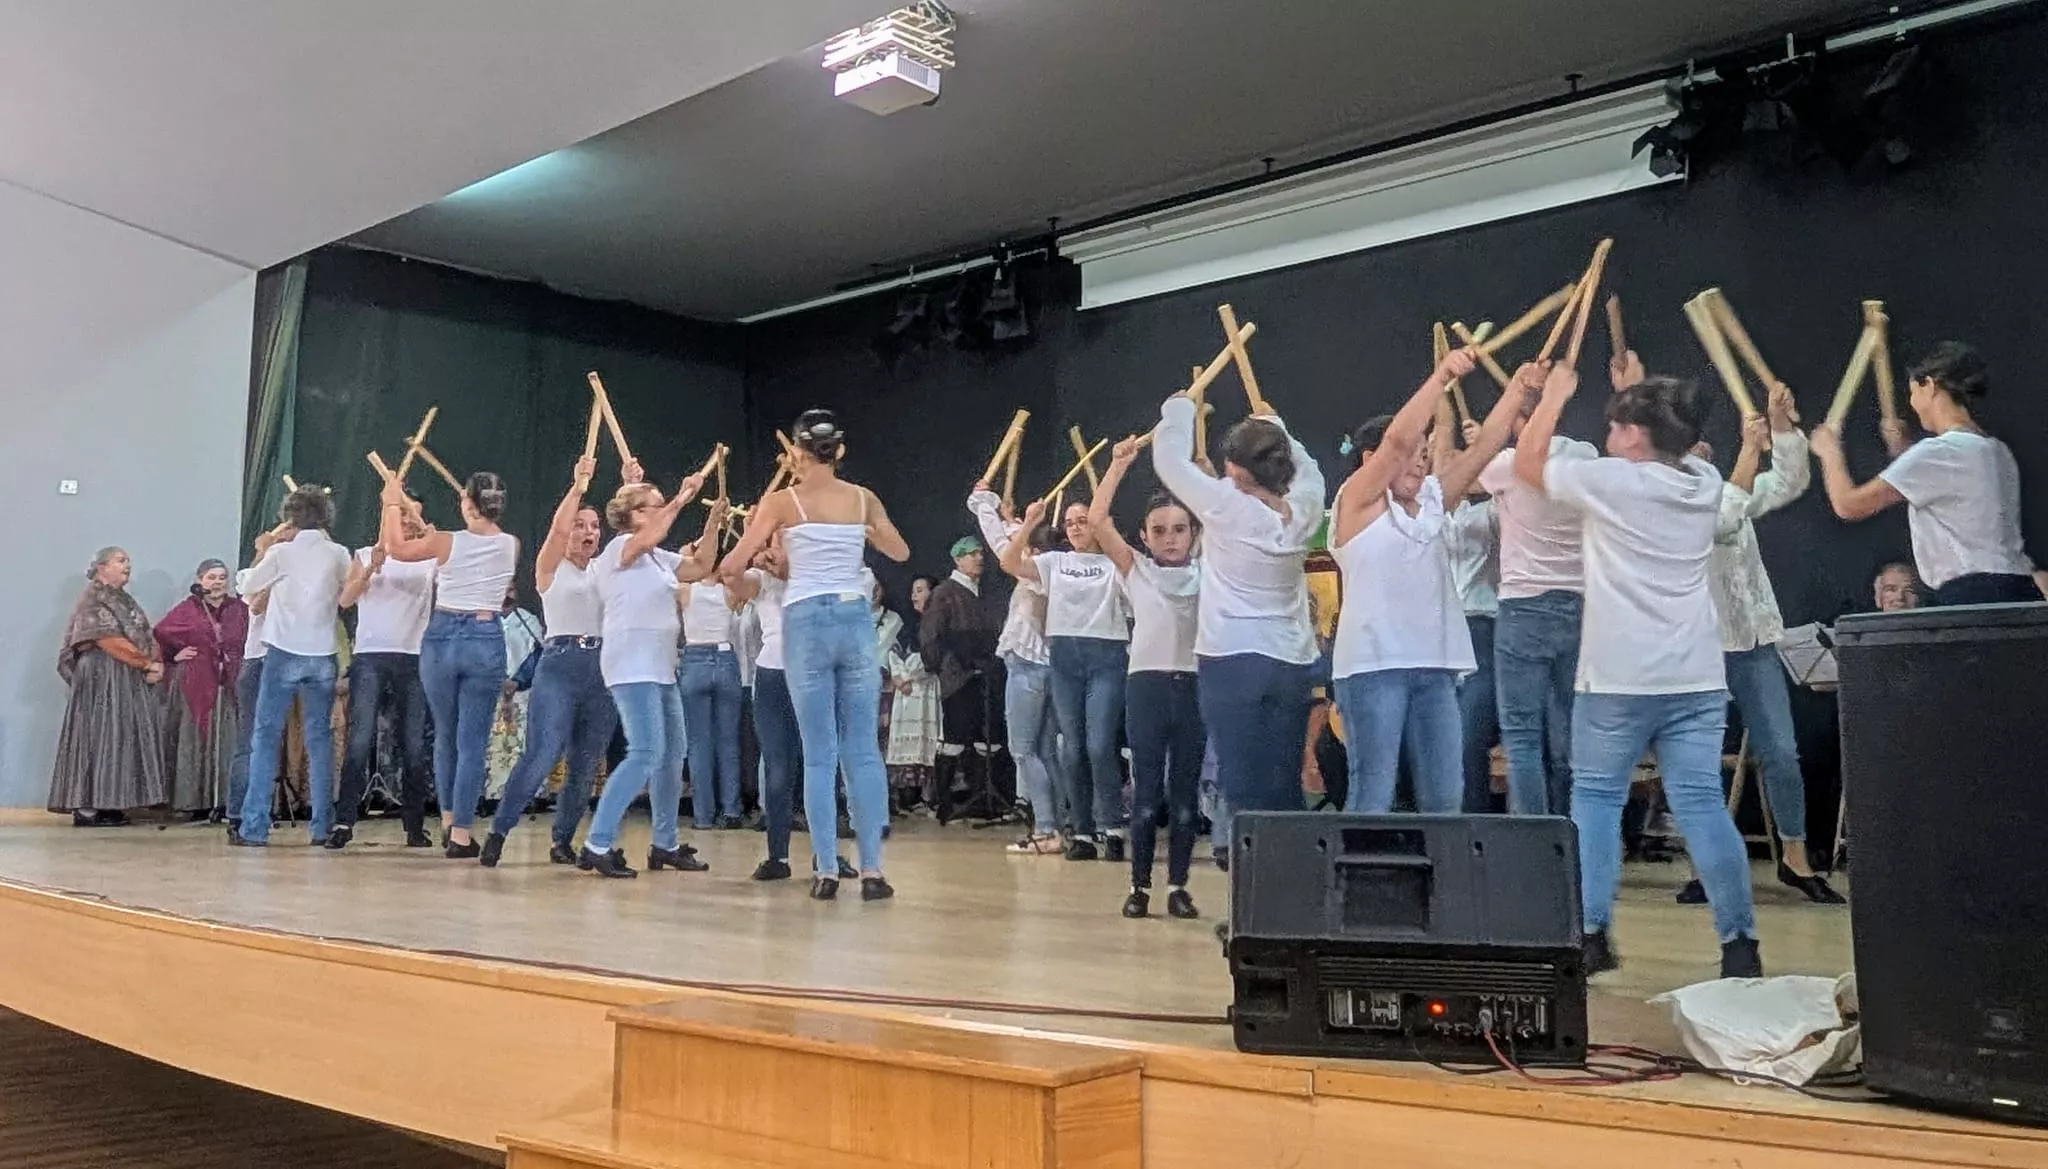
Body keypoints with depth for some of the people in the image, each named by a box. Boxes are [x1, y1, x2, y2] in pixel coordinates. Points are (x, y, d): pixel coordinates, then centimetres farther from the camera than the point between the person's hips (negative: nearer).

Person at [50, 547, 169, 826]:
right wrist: (146, 663, -11)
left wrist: (157, 663, -5)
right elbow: (109, 640, -14)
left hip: (132, 678, 8)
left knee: (127, 736, 3)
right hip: (102, 676, -8)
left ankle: (108, 804, 4)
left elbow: (147, 636, 14)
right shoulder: (92, 599, -3)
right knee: (100, 736, -9)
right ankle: (86, 805, -8)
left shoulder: (125, 601, 22)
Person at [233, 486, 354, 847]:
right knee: (320, 739, 8)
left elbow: (245, 586, 7)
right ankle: (322, 826, 7)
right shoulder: (339, 555, 2)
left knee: (266, 737, 3)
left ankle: (254, 827, 1)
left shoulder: (282, 552, -5)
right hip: (322, 655, 2)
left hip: (284, 654, -2)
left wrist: (262, 553, 21)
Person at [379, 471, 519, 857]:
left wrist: (393, 506, 23)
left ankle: (448, 822, 27)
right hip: (487, 641, 0)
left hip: (441, 639, 0)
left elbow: (396, 548, 11)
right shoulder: (510, 546, 0)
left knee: (445, 736, 18)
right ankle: (460, 834, 0)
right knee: (472, 743, 1)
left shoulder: (446, 542, -5)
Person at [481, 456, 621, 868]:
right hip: (560, 664, -4)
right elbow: (556, 529, -12)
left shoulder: (606, 570, 16)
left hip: (603, 667, 5)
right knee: (541, 756, -16)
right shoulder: (550, 568, 5)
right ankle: (497, 833, -5)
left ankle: (563, 841, 17)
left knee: (586, 765, 5)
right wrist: (578, 486, -19)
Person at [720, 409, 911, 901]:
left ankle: (827, 872, 4)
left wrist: (738, 579, 21)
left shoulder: (782, 501, -1)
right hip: (855, 619, 2)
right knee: (864, 750, 5)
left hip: (806, 623, -2)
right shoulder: (864, 499, 7)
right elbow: (901, 553, 23)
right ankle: (872, 870, 3)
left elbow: (731, 566, -1)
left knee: (819, 754, 3)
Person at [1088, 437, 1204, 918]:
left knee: (1185, 792, 6)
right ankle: (1139, 885, 10)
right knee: (1145, 791, 0)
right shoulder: (1135, 570, 7)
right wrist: (1119, 464, -3)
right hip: (1146, 684, -1)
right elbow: (1097, 521, -3)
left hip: (1194, 686, 1)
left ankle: (1178, 885, 13)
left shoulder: (1206, 573, 10)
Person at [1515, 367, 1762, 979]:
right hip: (1696, 679, 5)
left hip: (1617, 679, -4)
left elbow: (1527, 462, 8)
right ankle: (1739, 942, 2)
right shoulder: (1705, 482, 8)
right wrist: (1640, 396, 33)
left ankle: (1592, 934, 4)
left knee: (1595, 798, 6)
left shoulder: (1610, 481, -7)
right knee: (1702, 804, 3)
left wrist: (1556, 392, 18)